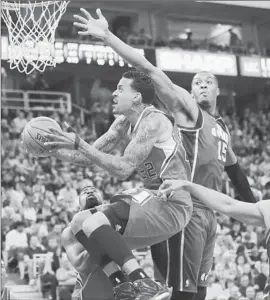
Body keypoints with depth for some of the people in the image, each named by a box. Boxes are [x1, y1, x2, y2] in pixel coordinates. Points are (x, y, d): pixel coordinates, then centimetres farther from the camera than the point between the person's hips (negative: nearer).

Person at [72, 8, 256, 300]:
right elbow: (149, 71, -12)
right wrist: (107, 36, -21)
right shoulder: (187, 108, -1)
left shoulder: (222, 128, 22)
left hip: (209, 213, 8)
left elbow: (233, 169, 34)